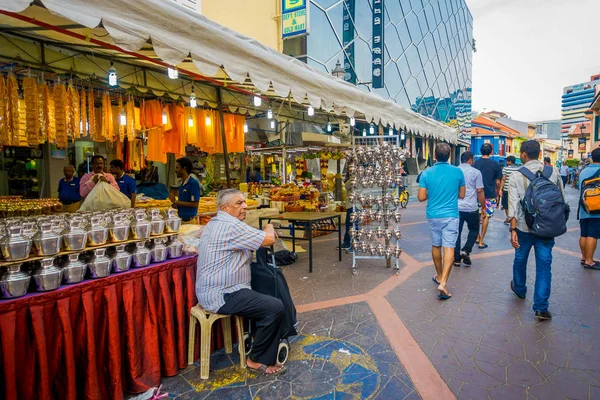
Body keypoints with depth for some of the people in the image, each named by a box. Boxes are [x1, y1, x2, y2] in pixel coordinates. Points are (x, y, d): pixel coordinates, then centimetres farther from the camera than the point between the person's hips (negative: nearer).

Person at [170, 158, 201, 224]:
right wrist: (177, 205, -1)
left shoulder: (194, 183, -14)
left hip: (189, 220, -7)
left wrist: (176, 201, -14)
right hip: (181, 219, 7)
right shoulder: (182, 184, 9)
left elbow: (194, 204, -18)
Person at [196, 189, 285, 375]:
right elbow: (268, 239, -21)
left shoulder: (215, 223, 14)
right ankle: (258, 359, 2)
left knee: (266, 300, 16)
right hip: (222, 295, -11)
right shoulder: (231, 226, -21)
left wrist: (264, 233, 4)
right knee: (275, 307, -16)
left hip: (213, 290, 11)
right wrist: (269, 227, 0)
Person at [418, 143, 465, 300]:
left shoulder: (427, 173, -7)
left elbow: (421, 197, -6)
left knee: (436, 246, 16)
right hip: (451, 215, -1)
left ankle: (439, 276, 33)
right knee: (449, 248, -2)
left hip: (433, 215, 1)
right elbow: (461, 195, 5)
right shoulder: (458, 172, -4)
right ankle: (443, 282, -12)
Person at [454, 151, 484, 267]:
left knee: (456, 232, 9)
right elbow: (479, 191, -6)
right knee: (474, 230, 18)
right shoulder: (476, 172, -3)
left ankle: (457, 258, 11)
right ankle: (466, 251, 1)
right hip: (471, 208, -2)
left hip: (456, 207, 3)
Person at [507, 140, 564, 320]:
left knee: (520, 259, 20)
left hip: (524, 227, -1)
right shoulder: (553, 173, -1)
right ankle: (541, 307, 4)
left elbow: (513, 205, -15)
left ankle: (519, 289, 42)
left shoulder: (516, 176, -9)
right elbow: (561, 200, 3)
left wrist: (513, 229, -14)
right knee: (544, 265, 5)